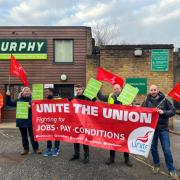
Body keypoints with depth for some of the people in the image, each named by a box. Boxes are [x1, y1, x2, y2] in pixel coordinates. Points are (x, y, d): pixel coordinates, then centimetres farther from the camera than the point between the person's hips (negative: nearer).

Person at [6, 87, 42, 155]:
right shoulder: (18, 100, 6)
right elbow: (9, 103, 11)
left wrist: (31, 107, -24)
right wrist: (8, 96, -2)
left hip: (30, 121, -3)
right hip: (21, 121, 3)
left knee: (32, 135, 3)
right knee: (24, 136, 12)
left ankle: (36, 149, 16)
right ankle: (26, 149, 24)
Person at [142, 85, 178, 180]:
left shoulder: (164, 100, -5)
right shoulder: (146, 101, -1)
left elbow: (173, 111, -3)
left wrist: (163, 112, -18)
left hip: (163, 128, -2)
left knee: (167, 149, 0)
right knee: (153, 148, 14)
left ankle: (171, 169, 17)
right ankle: (156, 165, 36)